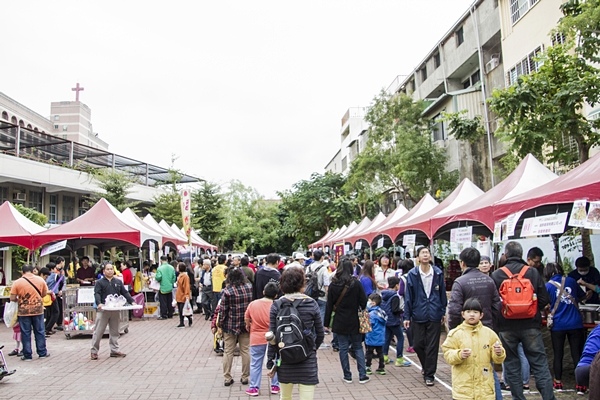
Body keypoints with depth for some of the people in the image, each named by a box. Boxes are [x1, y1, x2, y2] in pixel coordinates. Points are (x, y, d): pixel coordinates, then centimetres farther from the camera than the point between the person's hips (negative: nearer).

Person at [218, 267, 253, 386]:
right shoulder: (249, 288, -5)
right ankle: (245, 377, 18)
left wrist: (220, 325, 1)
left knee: (228, 352, 9)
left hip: (230, 326, -2)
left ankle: (227, 378, 14)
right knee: (246, 351, 12)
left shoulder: (227, 291, -14)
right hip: (246, 325, 3)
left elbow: (223, 310, -10)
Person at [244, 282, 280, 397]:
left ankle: (254, 388, 17)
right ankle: (275, 386, 23)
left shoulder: (252, 304, -6)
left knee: (255, 364, 11)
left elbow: (246, 319, 6)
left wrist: (248, 327, 25)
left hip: (256, 338, 1)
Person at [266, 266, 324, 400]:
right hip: (307, 359, -1)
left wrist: (270, 361, 4)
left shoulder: (276, 305, -5)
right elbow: (320, 334, 2)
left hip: (284, 360, 1)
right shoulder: (311, 304, -4)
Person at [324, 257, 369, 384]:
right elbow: (363, 302, -6)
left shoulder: (333, 285, -6)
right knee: (358, 347, 11)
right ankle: (362, 375, 9)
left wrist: (327, 322, 4)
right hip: (354, 321, 0)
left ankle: (347, 376, 13)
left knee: (343, 348, 8)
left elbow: (329, 305, -2)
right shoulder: (356, 283, -8)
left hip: (339, 322, 0)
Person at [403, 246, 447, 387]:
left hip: (434, 316, 0)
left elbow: (442, 294, 6)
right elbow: (408, 296, -2)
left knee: (432, 346, 4)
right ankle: (427, 367, 36)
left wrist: (443, 312, 7)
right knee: (418, 345, 10)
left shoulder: (438, 273, -1)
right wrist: (407, 316, -3)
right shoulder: (412, 274, -4)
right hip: (418, 315, 0)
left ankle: (429, 374, 18)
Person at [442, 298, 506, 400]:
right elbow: (447, 354, -5)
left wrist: (498, 353, -13)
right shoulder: (456, 333, -3)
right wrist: (459, 355, -23)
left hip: (484, 384, 2)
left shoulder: (489, 333, 5)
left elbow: (497, 359, 9)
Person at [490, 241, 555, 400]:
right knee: (540, 364, 7)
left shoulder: (496, 275, -6)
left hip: (506, 327, -1)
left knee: (512, 366, 11)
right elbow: (544, 299, -1)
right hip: (530, 326, 1)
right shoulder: (533, 272, -3)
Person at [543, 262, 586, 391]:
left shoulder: (548, 286, -5)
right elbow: (582, 296, 18)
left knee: (558, 354, 9)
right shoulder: (571, 281, 3)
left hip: (558, 325, -1)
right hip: (575, 324, 2)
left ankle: (558, 382, 17)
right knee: (577, 354, 7)